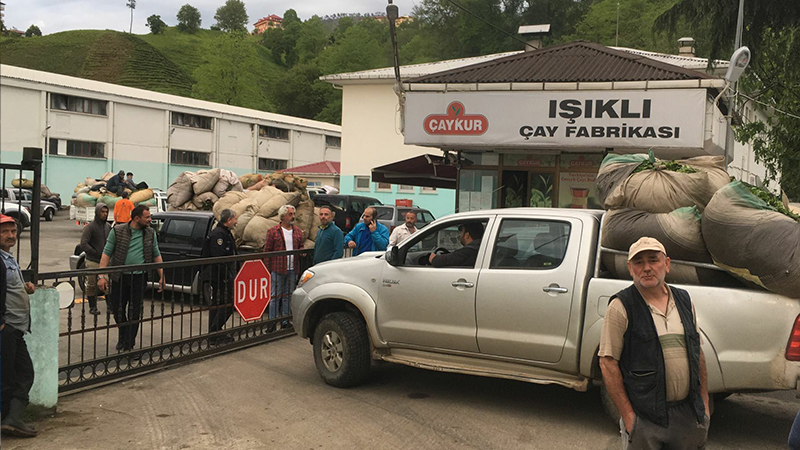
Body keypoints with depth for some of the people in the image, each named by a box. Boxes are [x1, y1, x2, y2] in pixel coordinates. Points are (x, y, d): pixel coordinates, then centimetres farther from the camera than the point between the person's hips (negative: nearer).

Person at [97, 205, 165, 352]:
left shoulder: (150, 233, 6)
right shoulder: (118, 231, -4)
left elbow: (156, 255, 12)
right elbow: (107, 253, -4)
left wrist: (162, 277, 6)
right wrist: (102, 276, -12)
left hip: (139, 278, 1)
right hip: (119, 277, -1)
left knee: (134, 312, 2)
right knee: (117, 309, 7)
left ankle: (129, 345, 12)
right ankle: (123, 336, 33)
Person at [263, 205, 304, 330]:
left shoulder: (298, 232, 12)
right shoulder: (273, 232, -1)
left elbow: (300, 247, 23)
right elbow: (267, 251, -2)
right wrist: (267, 269, -7)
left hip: (292, 269, 4)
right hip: (278, 269, -4)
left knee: (288, 295, 10)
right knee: (276, 295, 0)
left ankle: (285, 319, 18)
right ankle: (272, 321, 6)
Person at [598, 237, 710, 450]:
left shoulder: (684, 300, 9)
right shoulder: (621, 307, -9)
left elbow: (698, 354, 16)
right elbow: (608, 363, -12)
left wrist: (704, 402, 12)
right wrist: (627, 415, -14)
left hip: (689, 414, 5)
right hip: (644, 417, -5)